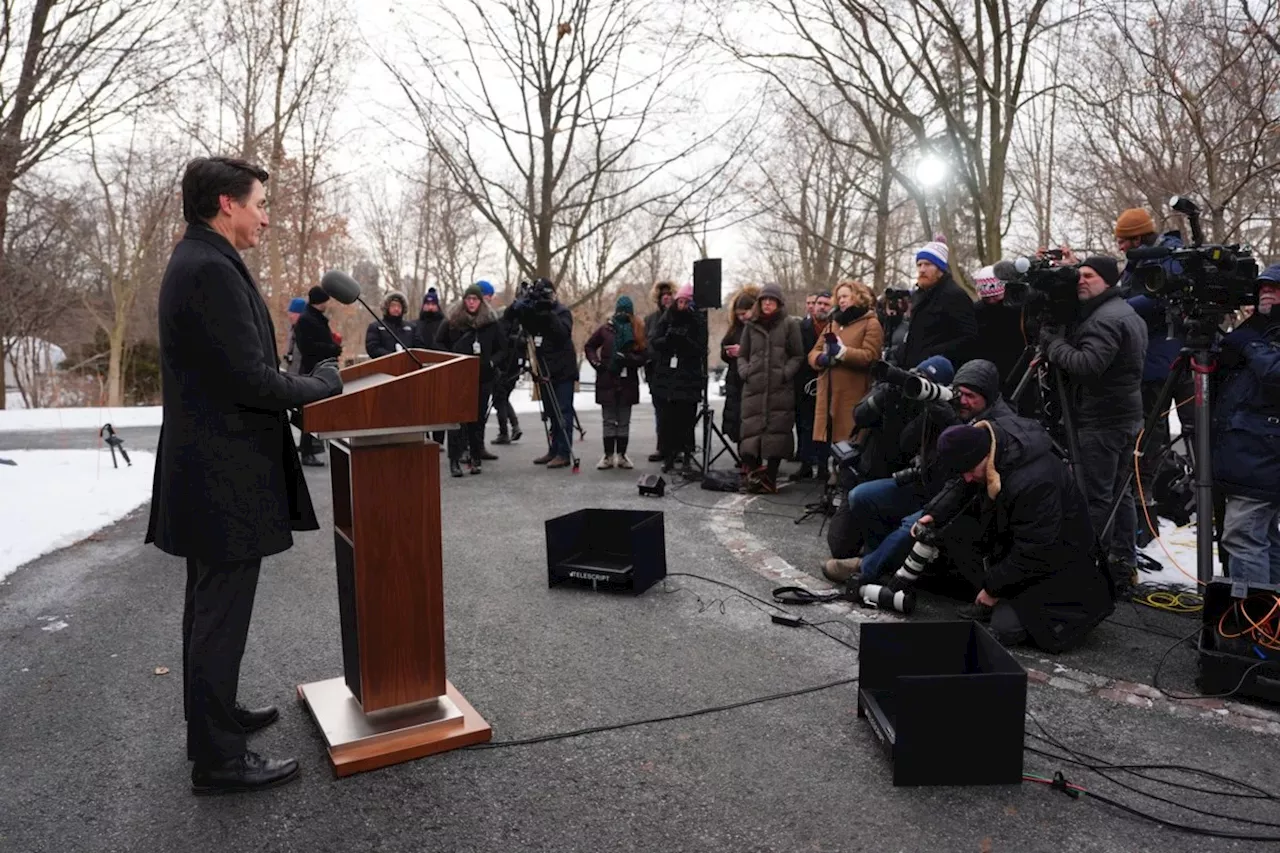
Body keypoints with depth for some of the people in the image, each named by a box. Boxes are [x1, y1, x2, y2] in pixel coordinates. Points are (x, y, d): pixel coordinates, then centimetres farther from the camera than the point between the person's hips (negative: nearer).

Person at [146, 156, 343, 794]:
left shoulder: (196, 261, 13)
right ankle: (218, 758, 14)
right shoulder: (212, 269, -20)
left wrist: (303, 383, 10)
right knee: (221, 615, 0)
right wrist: (322, 384, -9)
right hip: (225, 476, -11)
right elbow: (250, 380, -24)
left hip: (209, 470, 11)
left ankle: (213, 717, 37)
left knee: (210, 607, 21)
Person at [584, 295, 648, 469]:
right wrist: (596, 362, -3)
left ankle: (621, 455, 15)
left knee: (624, 421, 8)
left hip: (628, 381, 0)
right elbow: (589, 347, 11)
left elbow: (644, 355, -4)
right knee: (609, 420, 4)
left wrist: (629, 359, -20)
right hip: (607, 381, 0)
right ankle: (608, 455, 9)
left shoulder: (638, 331, 3)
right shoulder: (606, 329, 3)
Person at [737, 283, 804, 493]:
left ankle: (769, 477, -1)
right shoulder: (751, 325, 14)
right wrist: (745, 372, 0)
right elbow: (742, 355, 19)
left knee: (776, 431, -4)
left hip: (780, 389, -2)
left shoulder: (790, 324, 6)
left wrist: (785, 373, -9)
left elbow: (797, 355, 6)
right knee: (752, 429, -3)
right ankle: (753, 473, -1)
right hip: (754, 388, 2)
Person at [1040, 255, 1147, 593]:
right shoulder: (1128, 313, 19)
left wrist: (1053, 342, -14)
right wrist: (1059, 343, 8)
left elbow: (1087, 365, -27)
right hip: (1127, 416, 11)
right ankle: (1123, 565, 21)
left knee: (1096, 495, -6)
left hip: (1101, 420, -10)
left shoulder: (1104, 319, -16)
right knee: (1119, 492, 14)